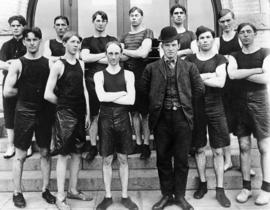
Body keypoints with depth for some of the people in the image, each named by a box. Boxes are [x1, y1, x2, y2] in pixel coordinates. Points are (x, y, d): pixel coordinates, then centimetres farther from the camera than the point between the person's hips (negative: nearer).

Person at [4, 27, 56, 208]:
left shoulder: (49, 63, 3)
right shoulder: (18, 64, -3)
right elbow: (7, 92, -8)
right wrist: (24, 90, 0)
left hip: (44, 113, 2)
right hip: (24, 113, -2)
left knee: (45, 152, 10)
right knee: (20, 155, 7)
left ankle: (46, 189, 24)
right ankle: (17, 192, 21)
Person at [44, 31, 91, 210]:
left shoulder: (81, 64, 10)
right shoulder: (59, 65, -8)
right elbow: (48, 94, -11)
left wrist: (87, 113, 7)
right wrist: (64, 103, 3)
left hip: (80, 114, 6)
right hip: (65, 114, -6)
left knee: (77, 153, 12)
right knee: (63, 154, 0)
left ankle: (73, 190, 27)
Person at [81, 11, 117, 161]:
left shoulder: (112, 40, 14)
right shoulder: (87, 41, 16)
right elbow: (84, 57, -2)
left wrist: (93, 57, -1)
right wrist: (104, 54, 0)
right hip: (92, 80, 1)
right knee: (93, 116, 2)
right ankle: (93, 147, 12)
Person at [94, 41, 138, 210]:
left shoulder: (128, 74, 4)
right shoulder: (99, 75, 4)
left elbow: (131, 100, -9)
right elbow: (101, 97, -12)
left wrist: (109, 97, -8)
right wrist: (122, 93, -8)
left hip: (123, 119, 0)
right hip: (106, 119, 0)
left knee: (123, 159, 8)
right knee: (107, 160, 8)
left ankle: (125, 196, 21)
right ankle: (108, 196, 22)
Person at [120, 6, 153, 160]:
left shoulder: (147, 32, 3)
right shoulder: (125, 37, 18)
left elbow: (143, 54, -12)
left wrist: (125, 51, -2)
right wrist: (137, 52, -8)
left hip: (142, 75, -5)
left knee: (145, 112, -1)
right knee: (134, 111, 8)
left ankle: (146, 144, 7)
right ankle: (138, 143, 17)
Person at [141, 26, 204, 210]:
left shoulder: (189, 67, 5)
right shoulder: (152, 68, 5)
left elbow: (199, 89, 5)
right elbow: (144, 90, 10)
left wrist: (184, 101, 7)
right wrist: (157, 102, 7)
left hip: (182, 117, 0)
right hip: (161, 118, 1)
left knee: (182, 159, 7)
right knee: (163, 159, 9)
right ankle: (166, 195, 25)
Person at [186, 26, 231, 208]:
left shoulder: (220, 60, 4)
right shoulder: (189, 60, 7)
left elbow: (221, 82, -12)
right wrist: (208, 76, -12)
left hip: (215, 109, -1)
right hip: (196, 109, 1)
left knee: (218, 151, 3)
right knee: (199, 149, 10)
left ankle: (220, 189, 14)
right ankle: (203, 184, 26)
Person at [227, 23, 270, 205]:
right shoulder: (235, 56, 10)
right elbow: (231, 74, -11)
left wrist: (242, 74, -9)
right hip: (241, 103, 3)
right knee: (244, 147, 6)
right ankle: (246, 186, 16)